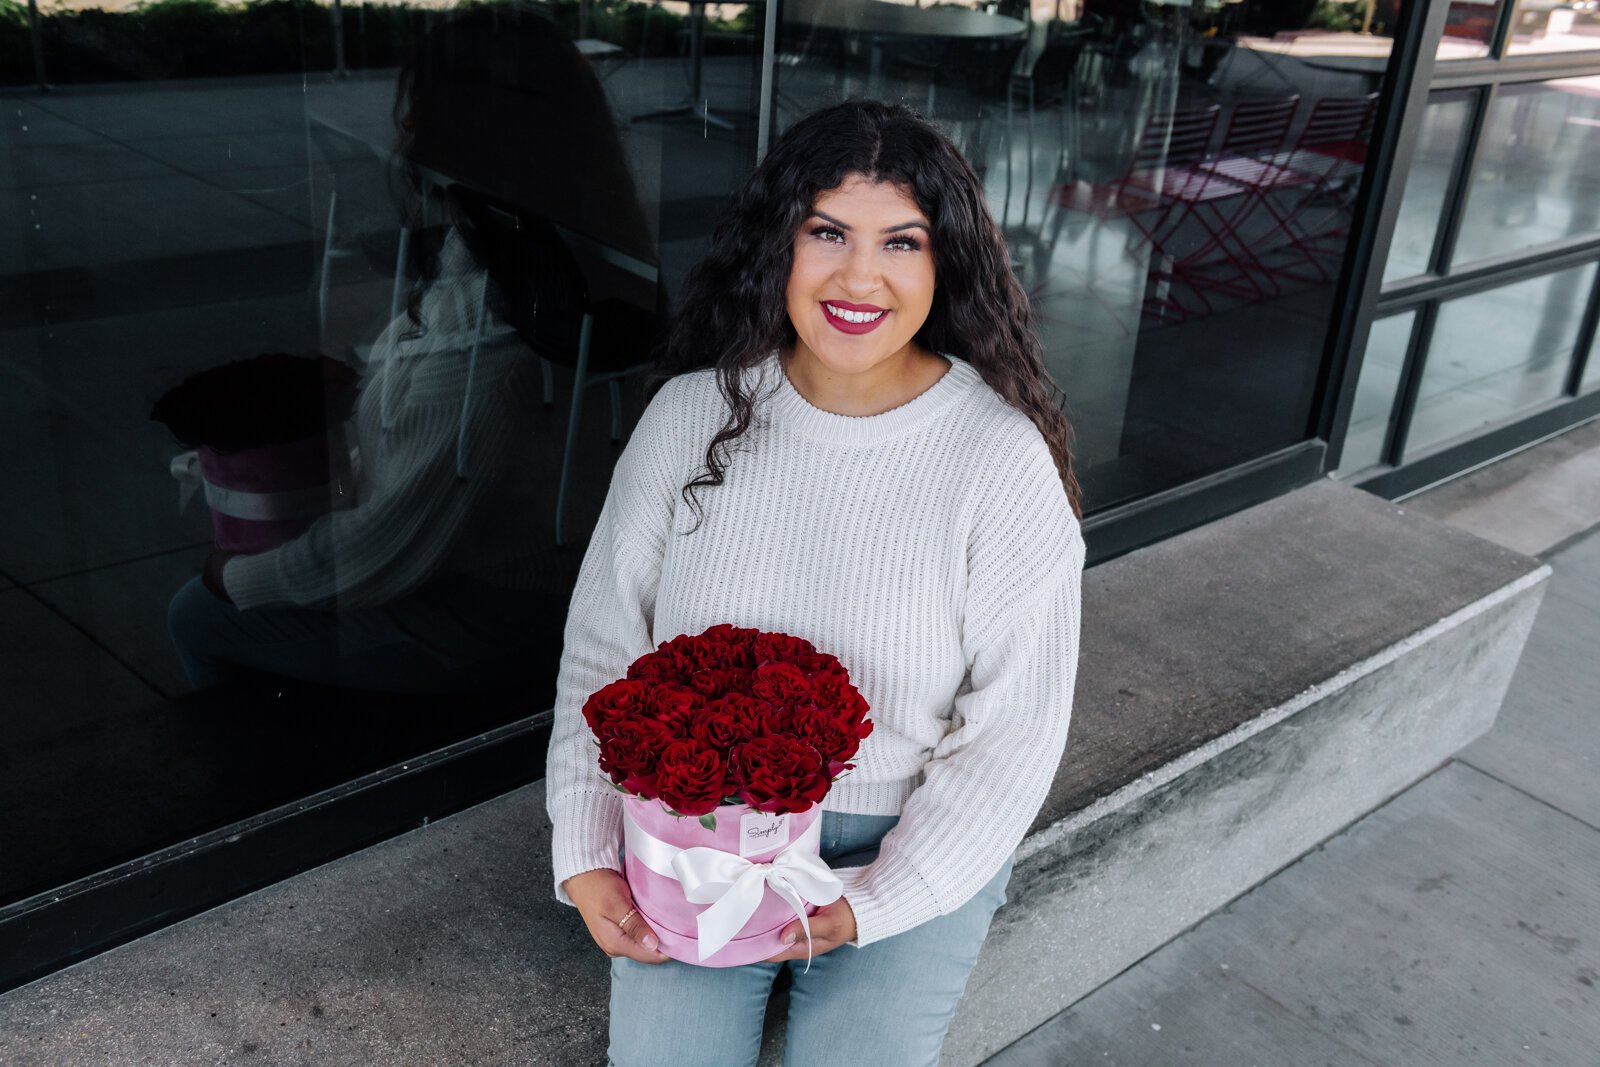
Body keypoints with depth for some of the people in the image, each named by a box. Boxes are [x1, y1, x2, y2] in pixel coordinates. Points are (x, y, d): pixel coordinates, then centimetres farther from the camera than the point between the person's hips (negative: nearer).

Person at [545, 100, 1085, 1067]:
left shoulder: (1004, 460, -15)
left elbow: (1013, 731, -11)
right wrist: (587, 853, -9)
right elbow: (604, 642, -1)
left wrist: (871, 904, -16)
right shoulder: (694, 412, -7)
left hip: (911, 841, -1)